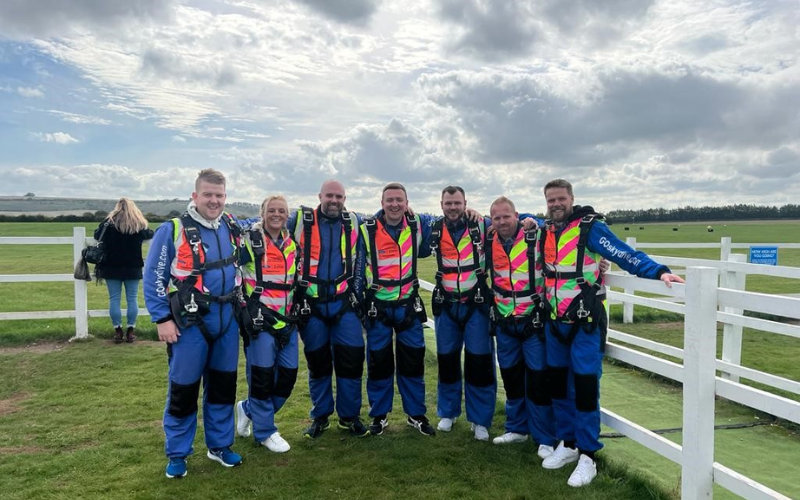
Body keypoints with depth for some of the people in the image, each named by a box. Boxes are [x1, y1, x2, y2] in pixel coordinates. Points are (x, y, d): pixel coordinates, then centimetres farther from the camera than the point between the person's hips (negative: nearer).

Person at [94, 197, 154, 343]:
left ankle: (118, 331, 6)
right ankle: (130, 331, 6)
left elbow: (97, 235, 10)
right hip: (133, 268, 1)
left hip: (112, 268, 0)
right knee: (132, 299, 6)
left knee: (114, 299, 5)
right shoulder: (139, 224, -1)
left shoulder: (109, 222, -4)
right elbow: (150, 234, 16)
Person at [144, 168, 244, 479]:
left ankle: (219, 445, 29)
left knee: (223, 383, 13)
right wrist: (162, 319, -12)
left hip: (227, 318, 5)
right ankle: (177, 454, 21)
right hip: (190, 321, -5)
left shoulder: (232, 228, 6)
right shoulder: (173, 230, -11)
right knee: (184, 387, 3)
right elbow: (153, 277, -9)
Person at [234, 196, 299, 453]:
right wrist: (243, 306, -8)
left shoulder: (292, 244, 12)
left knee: (288, 374, 9)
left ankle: (248, 409, 31)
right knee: (262, 374, -2)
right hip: (258, 319, -6)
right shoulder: (249, 240, -6)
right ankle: (265, 431, 16)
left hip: (287, 319, 6)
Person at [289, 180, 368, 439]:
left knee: (352, 358, 0)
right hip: (310, 303, -1)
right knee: (317, 360, 9)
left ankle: (350, 415, 18)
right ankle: (320, 416, 26)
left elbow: (360, 258, 19)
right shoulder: (300, 220, -4)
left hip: (343, 302, 2)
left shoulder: (353, 222, 4)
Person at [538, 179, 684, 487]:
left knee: (584, 385, -3)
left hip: (585, 322, -6)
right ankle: (567, 444, 30)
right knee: (558, 382, 14)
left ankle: (587, 456, 11)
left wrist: (658, 272, -34)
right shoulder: (545, 230, 6)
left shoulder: (589, 227, -13)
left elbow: (625, 255, -22)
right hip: (554, 322, 7)